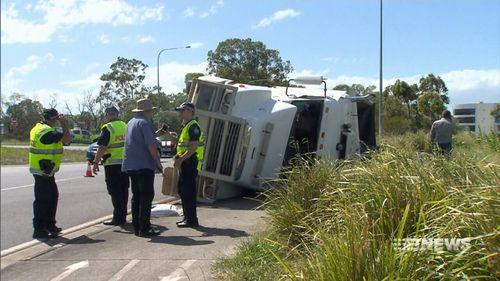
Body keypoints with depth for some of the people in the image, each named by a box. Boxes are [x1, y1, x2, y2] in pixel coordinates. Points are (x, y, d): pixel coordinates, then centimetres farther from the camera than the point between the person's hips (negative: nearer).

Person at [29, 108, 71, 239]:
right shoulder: (48, 131, -20)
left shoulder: (38, 128, 12)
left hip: (45, 170, 11)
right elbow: (67, 139, -23)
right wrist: (64, 124, -11)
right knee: (42, 200, -4)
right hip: (43, 171, -11)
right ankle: (39, 229, 3)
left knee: (52, 196, 19)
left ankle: (49, 225, 28)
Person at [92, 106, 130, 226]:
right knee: (123, 190, 12)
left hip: (112, 164, -7)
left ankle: (118, 218, -1)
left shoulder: (107, 128, -11)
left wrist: (96, 162, -11)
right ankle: (122, 216, 19)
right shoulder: (125, 126, 11)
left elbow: (102, 147, -16)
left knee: (115, 192, -2)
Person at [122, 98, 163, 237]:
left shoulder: (130, 123, 18)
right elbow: (150, 145, -17)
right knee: (147, 196, -7)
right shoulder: (144, 122, -10)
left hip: (131, 165, 9)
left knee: (137, 196, 13)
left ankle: (137, 227, 16)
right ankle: (144, 228, -9)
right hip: (144, 165, -9)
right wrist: (158, 163, -12)